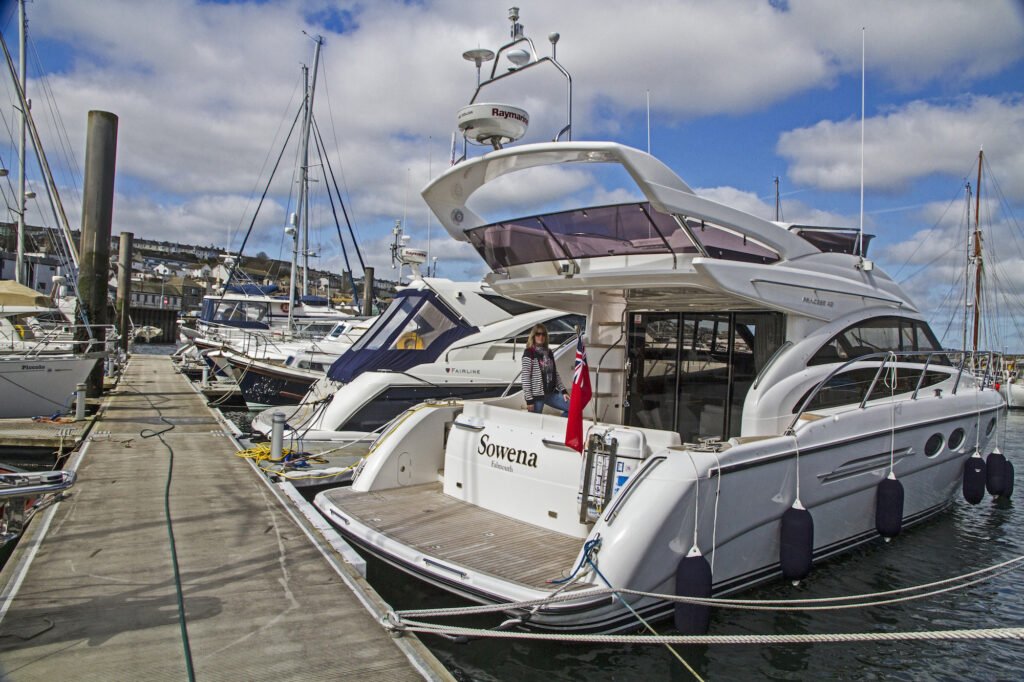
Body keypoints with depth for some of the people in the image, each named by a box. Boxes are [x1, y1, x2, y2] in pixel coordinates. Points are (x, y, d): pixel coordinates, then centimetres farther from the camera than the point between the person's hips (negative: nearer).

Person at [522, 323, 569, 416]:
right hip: (536, 395, -6)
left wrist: (563, 391, 8)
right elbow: (525, 378, -11)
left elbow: (556, 374, 17)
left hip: (551, 393, 7)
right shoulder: (529, 353, -6)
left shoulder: (549, 352, 14)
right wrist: (529, 399, -16)